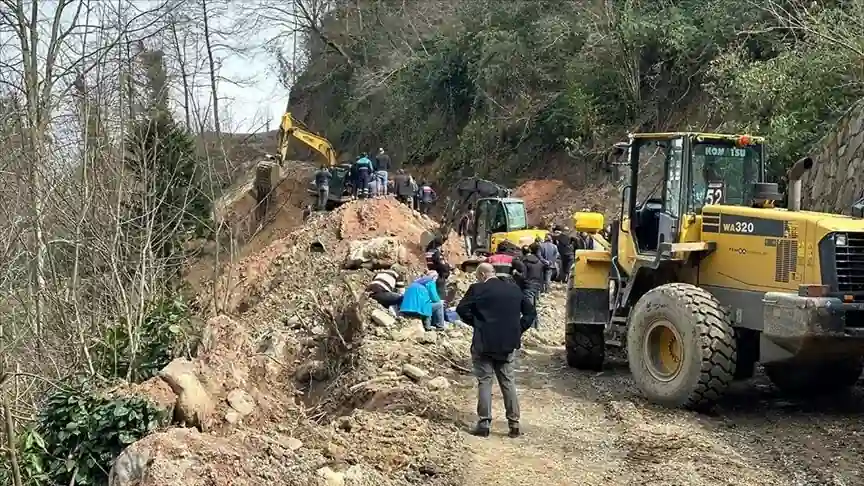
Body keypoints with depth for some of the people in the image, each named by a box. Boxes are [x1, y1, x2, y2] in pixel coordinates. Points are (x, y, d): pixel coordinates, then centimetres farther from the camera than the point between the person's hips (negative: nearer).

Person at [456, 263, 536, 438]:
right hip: (508, 344, 4)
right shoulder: (514, 290, 9)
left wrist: (476, 323, 2)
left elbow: (462, 309, -11)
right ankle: (514, 423, 10)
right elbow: (530, 311, 10)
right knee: (508, 383, 11)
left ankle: (484, 423, 0)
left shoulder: (477, 289, -6)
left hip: (484, 343, -4)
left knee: (484, 382, 3)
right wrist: (518, 330, 9)